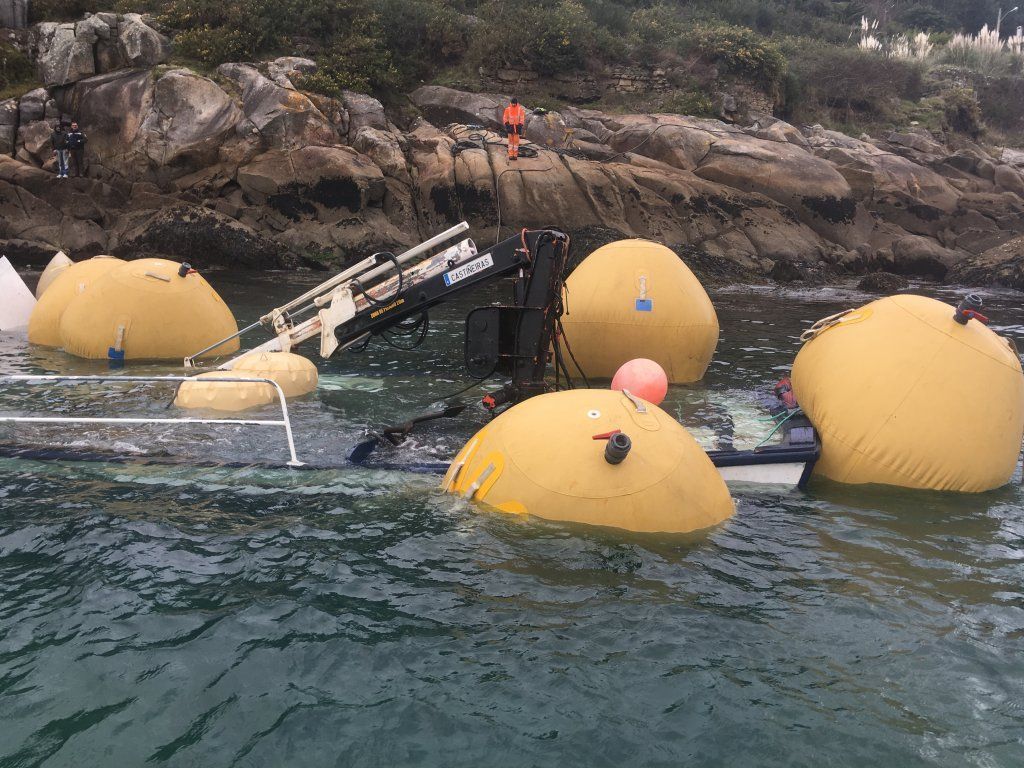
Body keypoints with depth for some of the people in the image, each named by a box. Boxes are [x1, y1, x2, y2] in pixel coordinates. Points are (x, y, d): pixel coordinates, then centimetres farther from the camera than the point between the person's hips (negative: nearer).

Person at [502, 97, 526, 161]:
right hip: (510, 126, 0)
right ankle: (510, 155, 6)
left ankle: (515, 155, 6)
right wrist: (507, 124, -8)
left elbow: (522, 118, 0)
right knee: (510, 140, 2)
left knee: (516, 140, 0)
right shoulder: (508, 109, -1)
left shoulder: (520, 109, -2)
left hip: (517, 127, 0)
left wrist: (520, 126, -10)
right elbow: (505, 118, 4)